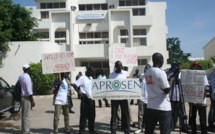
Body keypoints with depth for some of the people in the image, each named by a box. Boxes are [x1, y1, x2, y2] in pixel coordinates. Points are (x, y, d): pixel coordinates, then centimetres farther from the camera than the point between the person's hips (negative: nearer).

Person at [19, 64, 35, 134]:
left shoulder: (21, 77, 12)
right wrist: (32, 101, -16)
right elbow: (29, 90, -19)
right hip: (27, 97, -9)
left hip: (22, 97, 9)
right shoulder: (27, 77, -16)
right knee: (27, 115, -3)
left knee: (24, 114, 15)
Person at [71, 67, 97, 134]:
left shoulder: (91, 78, 14)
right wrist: (79, 93, -18)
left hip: (92, 98, 7)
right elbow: (75, 85, -17)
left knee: (92, 115, 12)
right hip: (85, 99, -7)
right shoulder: (82, 78, -9)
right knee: (84, 115, -1)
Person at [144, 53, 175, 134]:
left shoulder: (147, 72, 7)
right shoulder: (161, 73, -16)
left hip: (150, 106, 7)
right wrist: (171, 80, 1)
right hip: (163, 107, -7)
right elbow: (167, 90, -15)